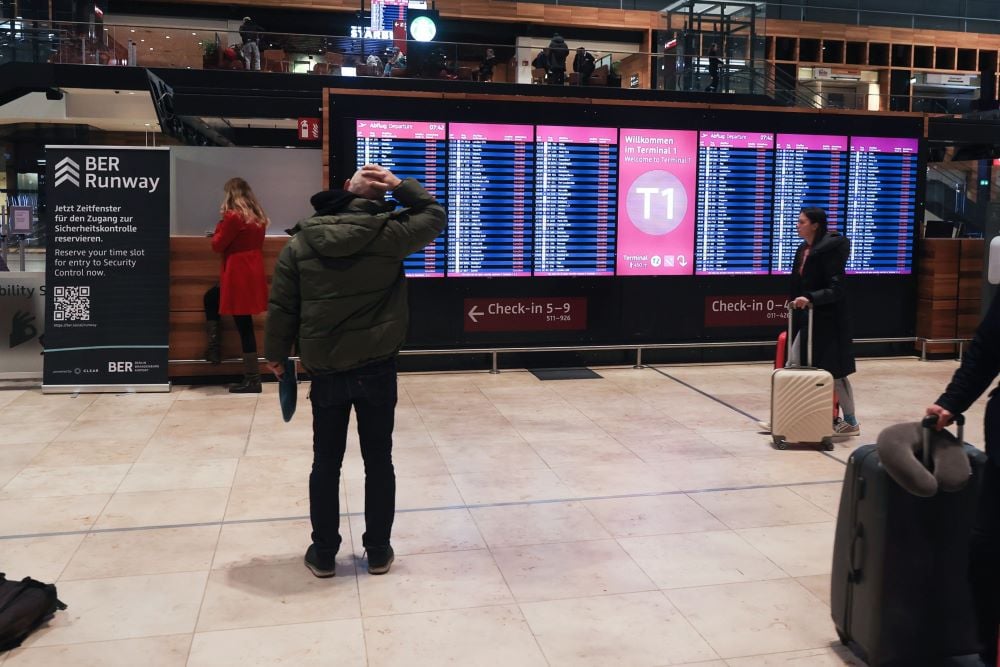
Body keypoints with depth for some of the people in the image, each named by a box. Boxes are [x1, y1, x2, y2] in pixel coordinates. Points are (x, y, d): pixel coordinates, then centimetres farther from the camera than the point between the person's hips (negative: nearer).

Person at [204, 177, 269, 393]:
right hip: (253, 273, 9)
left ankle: (252, 379, 5)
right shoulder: (258, 217, 10)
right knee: (211, 298, 24)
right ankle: (213, 347, 23)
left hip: (238, 276, -9)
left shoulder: (233, 216, -14)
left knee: (244, 326, -2)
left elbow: (218, 245, -6)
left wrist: (221, 224, 5)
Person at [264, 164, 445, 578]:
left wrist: (276, 354, 13)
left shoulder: (301, 241, -2)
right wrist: (400, 185, 3)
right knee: (378, 460, 12)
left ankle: (323, 554, 24)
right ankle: (378, 552, 22)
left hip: (325, 372, 1)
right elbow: (435, 216, 9)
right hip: (376, 369, -1)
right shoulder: (388, 234, -8)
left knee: (326, 463, 14)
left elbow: (281, 306, 1)